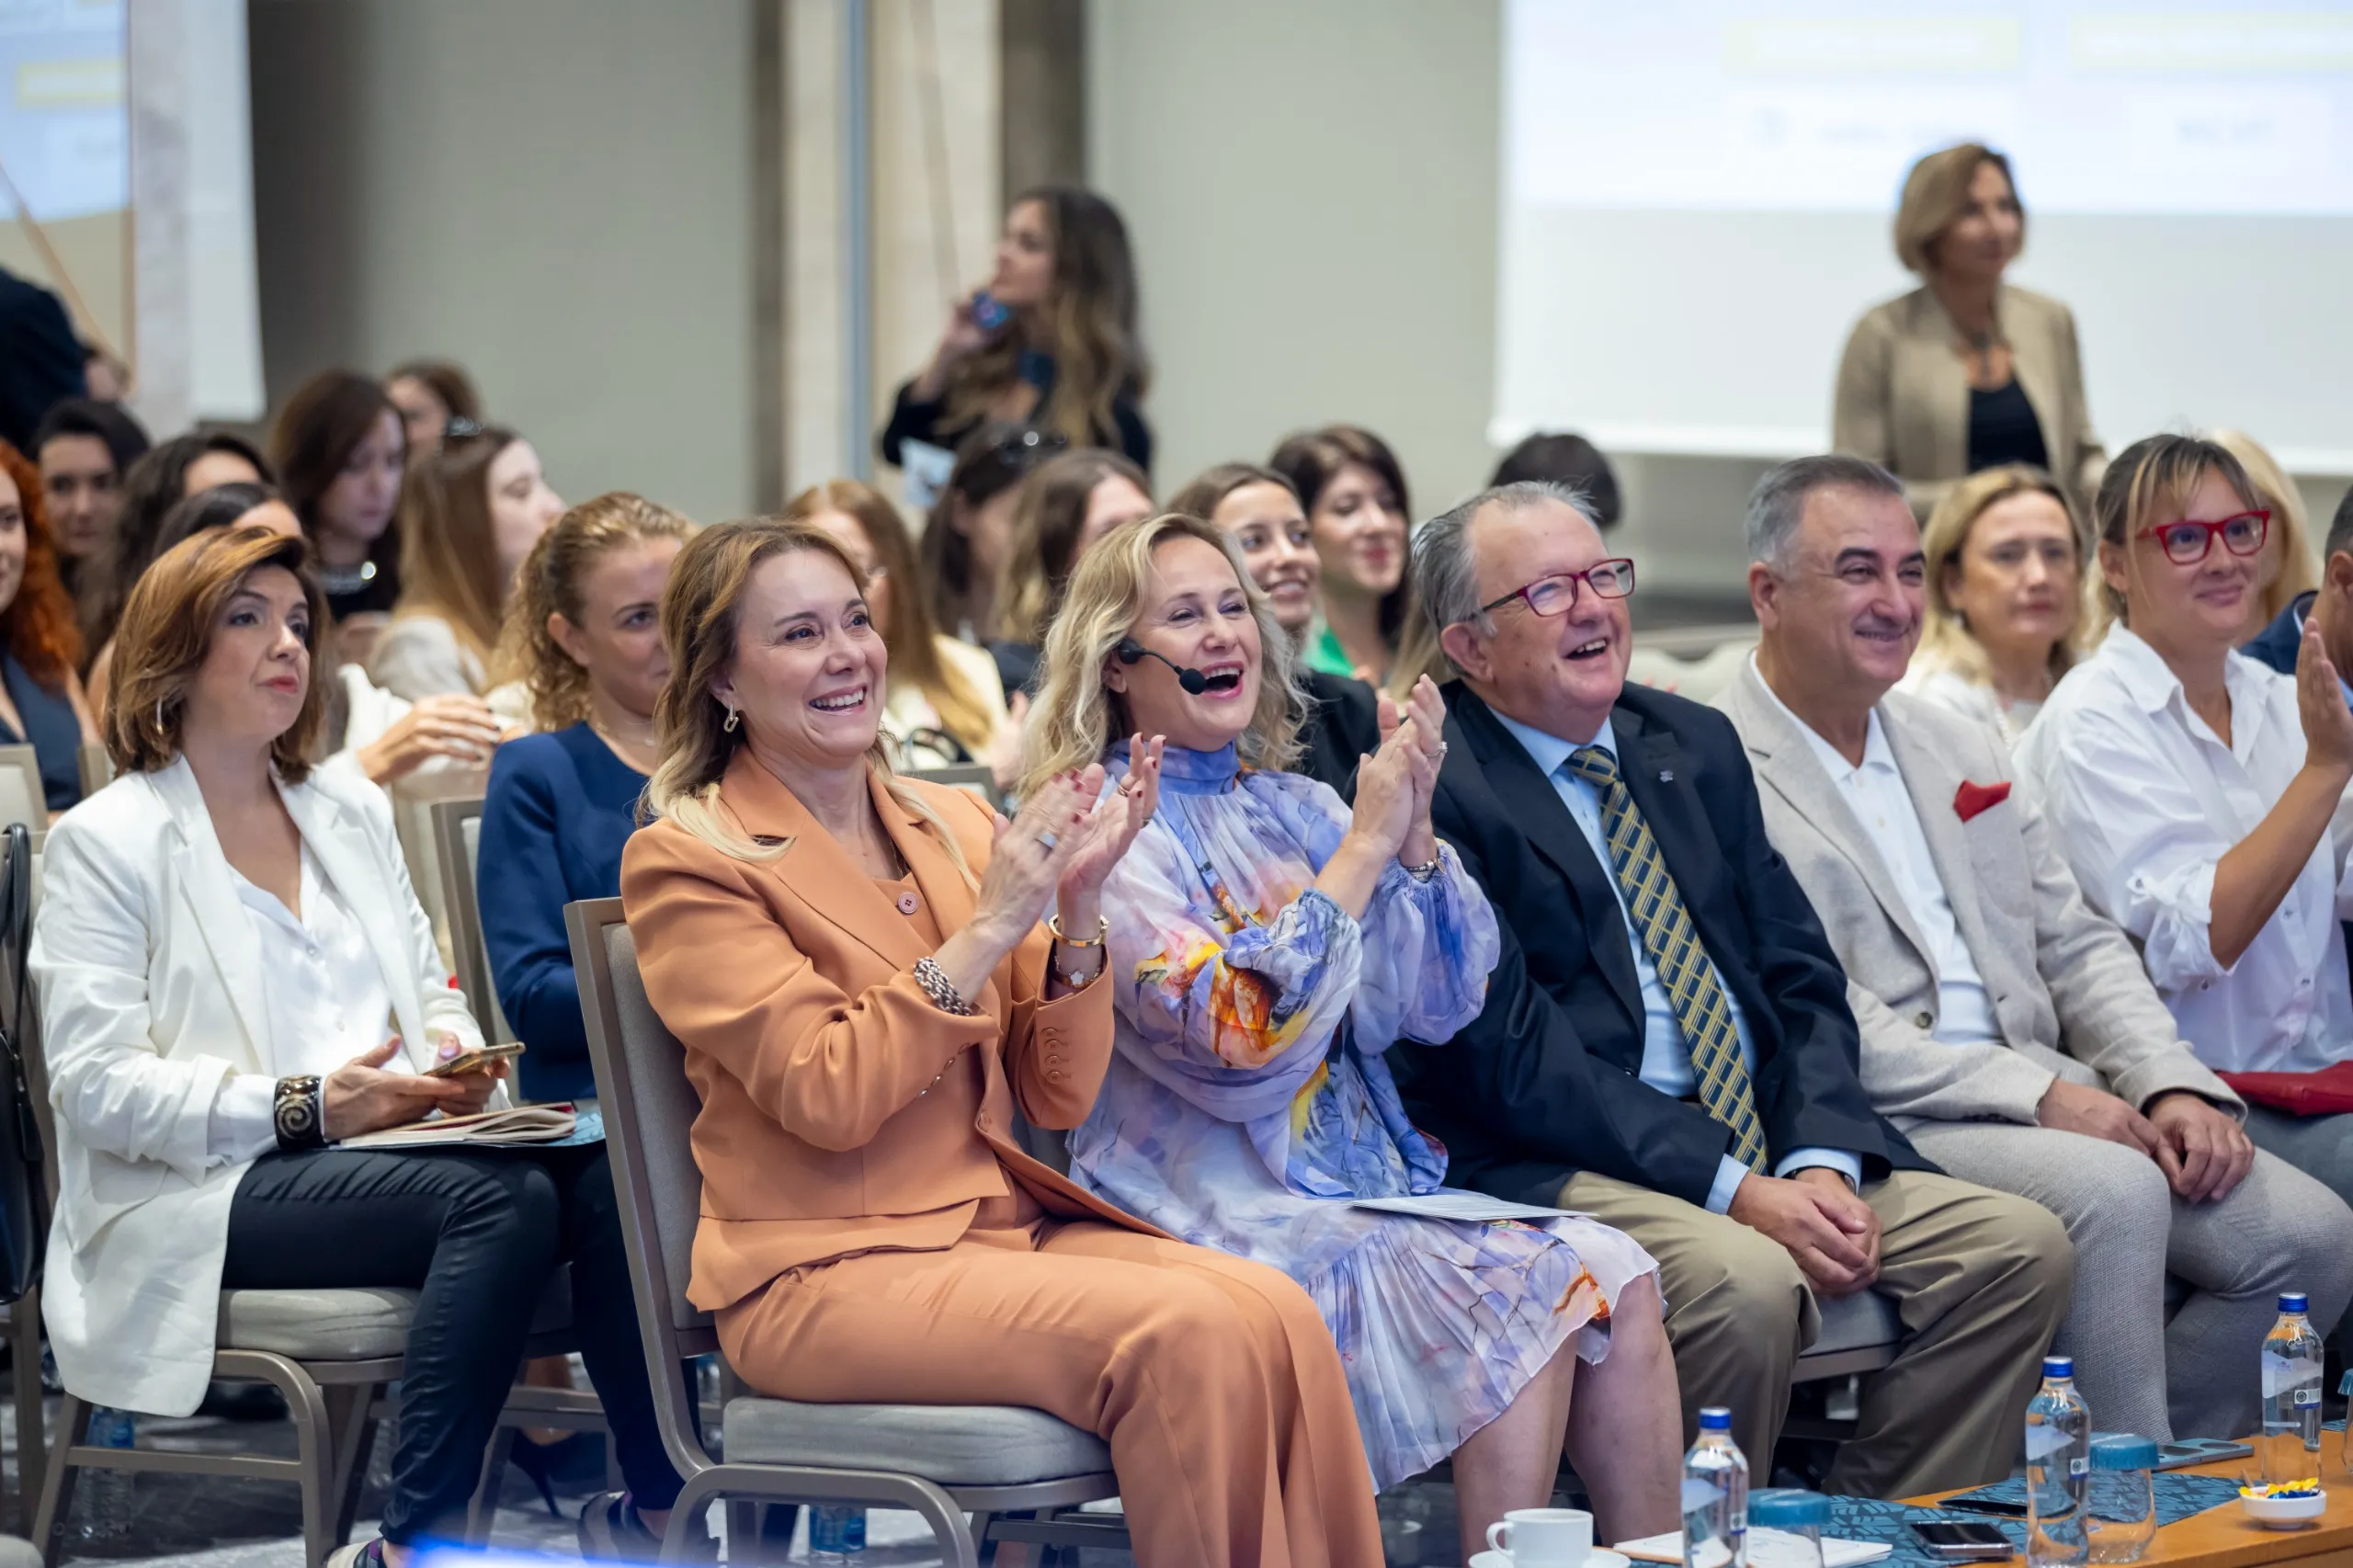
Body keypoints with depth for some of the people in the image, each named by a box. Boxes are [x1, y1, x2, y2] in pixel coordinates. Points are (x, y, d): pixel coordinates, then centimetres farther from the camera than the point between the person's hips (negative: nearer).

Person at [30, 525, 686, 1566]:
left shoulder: (355, 817, 24)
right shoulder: (103, 843, 2)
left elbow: (432, 992, 25)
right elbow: (94, 1085, -8)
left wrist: (452, 1047, -2)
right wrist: (302, 1105, -19)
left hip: (383, 1148, 6)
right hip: (204, 1197, -6)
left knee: (605, 1173, -25)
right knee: (504, 1197, -33)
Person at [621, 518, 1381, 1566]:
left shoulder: (953, 826, 14)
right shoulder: (686, 862, -3)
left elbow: (1056, 1099, 10)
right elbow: (828, 1097, -14)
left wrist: (1076, 913, -6)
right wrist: (986, 930, -16)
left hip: (1002, 1222, 6)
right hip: (826, 1271, -6)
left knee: (1278, 1316, -23)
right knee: (1182, 1335, -29)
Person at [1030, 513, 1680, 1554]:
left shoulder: (1294, 806, 15)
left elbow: (1438, 1007, 8)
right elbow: (1235, 1043, -17)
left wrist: (1415, 831, -7)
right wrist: (1365, 845, -14)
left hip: (1377, 1192, 6)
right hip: (1223, 1222, -6)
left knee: (1619, 1276, -17)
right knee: (1526, 1296, -25)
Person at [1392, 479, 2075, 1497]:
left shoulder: (1696, 747, 18)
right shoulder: (1431, 791, -6)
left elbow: (1801, 975, 14)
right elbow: (1511, 1053, -13)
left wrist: (1819, 1162, -6)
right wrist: (1736, 1190, -19)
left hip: (1774, 1147, 7)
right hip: (1558, 1170, -7)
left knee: (2021, 1248, -11)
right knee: (1745, 1282, -35)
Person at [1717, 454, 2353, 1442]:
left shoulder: (1964, 751, 21)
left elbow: (2077, 948, 19)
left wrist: (2176, 1087, -1)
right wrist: (2039, 1092, -18)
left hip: (2048, 1097, 8)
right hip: (1874, 1130, -8)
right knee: (2116, 1193, -33)